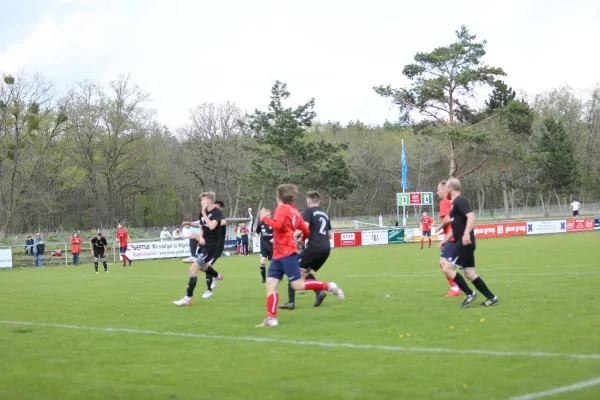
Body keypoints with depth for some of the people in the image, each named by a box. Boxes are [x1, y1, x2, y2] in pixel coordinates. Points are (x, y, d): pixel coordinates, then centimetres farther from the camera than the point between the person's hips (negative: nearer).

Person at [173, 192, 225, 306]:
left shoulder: (217, 212, -15)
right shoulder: (203, 213, 7)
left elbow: (212, 226, -31)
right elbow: (202, 228, 12)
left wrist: (204, 214, -22)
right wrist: (200, 237, -9)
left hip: (211, 245, -9)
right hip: (204, 243, 9)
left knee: (193, 269, -16)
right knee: (202, 267, 31)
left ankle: (187, 298, -13)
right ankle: (217, 276, 61)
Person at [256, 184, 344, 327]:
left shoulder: (282, 208, -9)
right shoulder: (295, 211, 16)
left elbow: (277, 224, -26)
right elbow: (306, 231, 18)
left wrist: (264, 217, -10)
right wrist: (301, 239, 39)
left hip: (287, 253, -9)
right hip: (278, 255, 9)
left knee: (297, 285, -7)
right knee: (270, 284, 0)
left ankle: (329, 287, 3)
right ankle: (271, 318, -5)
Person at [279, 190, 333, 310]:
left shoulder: (309, 211, 1)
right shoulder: (325, 214, 22)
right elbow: (330, 235, 24)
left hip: (314, 247, -7)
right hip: (326, 248, 7)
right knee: (305, 271, 21)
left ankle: (291, 302, -9)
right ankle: (319, 292, -1)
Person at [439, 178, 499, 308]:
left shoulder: (460, 201, -11)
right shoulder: (455, 203, 20)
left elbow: (471, 216, -27)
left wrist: (467, 234, -40)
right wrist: (446, 240, 29)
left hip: (465, 242, -10)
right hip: (463, 243, 10)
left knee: (447, 268, -12)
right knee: (469, 273, 9)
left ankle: (469, 293, -7)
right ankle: (491, 297, 10)